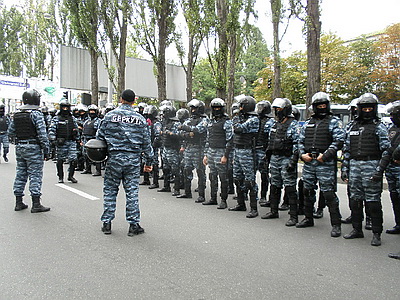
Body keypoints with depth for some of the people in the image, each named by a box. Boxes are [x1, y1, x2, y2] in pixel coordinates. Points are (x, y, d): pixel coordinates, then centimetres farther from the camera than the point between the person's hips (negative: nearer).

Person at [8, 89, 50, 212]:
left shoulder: (16, 114, 10)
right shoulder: (36, 114, -12)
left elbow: (10, 132, 14)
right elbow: (42, 134, -16)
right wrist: (46, 149, -12)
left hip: (19, 148, 7)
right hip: (33, 148, -7)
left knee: (20, 174, 13)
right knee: (35, 175, -3)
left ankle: (19, 202, 19)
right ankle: (36, 204, -2)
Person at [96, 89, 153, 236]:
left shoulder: (109, 115, 1)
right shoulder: (140, 119, 3)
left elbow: (100, 137, 2)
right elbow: (146, 142, 5)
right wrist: (149, 161, 12)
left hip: (114, 158, 0)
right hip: (133, 159, 1)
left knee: (110, 190, 10)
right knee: (132, 191, 4)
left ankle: (107, 223, 15)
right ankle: (134, 225, 9)